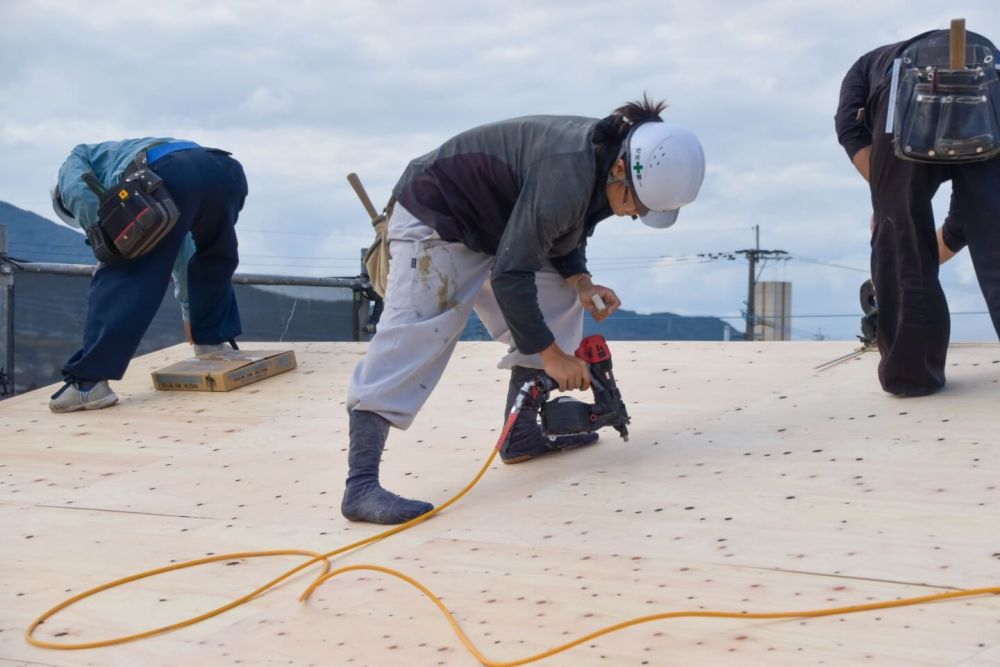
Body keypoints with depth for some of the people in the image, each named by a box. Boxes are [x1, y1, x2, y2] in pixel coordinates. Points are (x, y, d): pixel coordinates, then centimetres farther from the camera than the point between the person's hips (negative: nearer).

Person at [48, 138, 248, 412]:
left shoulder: (77, 160, 33)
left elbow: (82, 198, 4)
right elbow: (181, 244, 52)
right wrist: (189, 308, 61)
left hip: (172, 176, -7)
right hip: (227, 171, 7)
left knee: (122, 277, -3)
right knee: (214, 260, 35)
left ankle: (89, 380, -11)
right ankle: (213, 342, 37)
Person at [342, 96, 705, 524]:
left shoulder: (603, 159, -5)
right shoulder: (567, 175, -34)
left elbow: (565, 232, 10)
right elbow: (510, 276, -31)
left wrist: (581, 283, -9)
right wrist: (550, 353, -24)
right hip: (434, 223, -10)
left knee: (557, 300, 8)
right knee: (412, 340, -20)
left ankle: (521, 435, 10)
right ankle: (361, 485, -26)